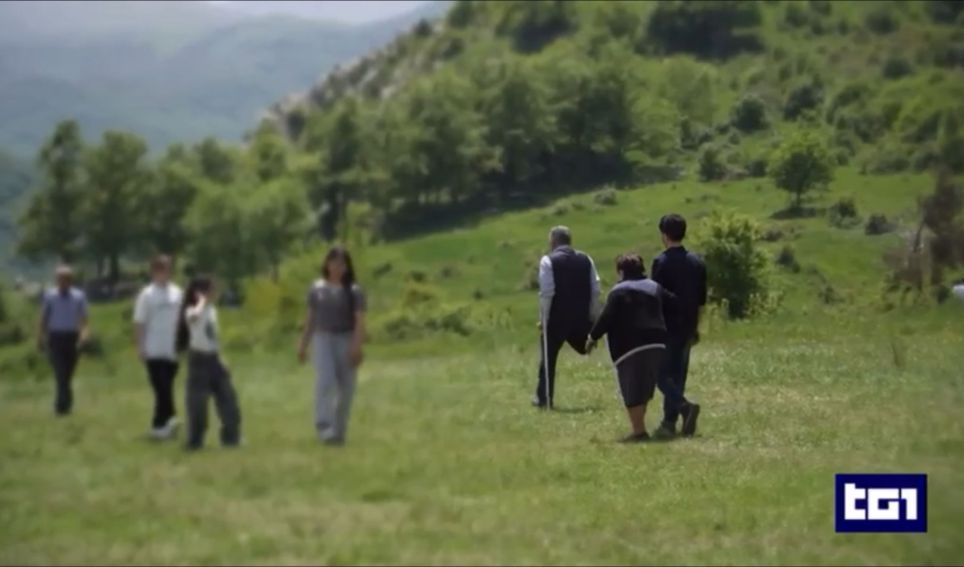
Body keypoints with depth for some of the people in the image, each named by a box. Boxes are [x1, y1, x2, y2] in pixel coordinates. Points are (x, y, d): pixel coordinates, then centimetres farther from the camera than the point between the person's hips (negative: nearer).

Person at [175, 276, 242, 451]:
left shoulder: (212, 310, 13)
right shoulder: (191, 311, -12)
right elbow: (195, 315, -40)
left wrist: (220, 358, 15)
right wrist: (203, 301, -22)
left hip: (213, 358, 8)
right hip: (199, 358, -8)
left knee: (227, 397, 7)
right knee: (197, 401, -4)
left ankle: (230, 436, 16)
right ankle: (195, 441, 4)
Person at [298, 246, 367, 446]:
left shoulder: (354, 291, -1)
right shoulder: (317, 289, 7)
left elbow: (360, 321, -7)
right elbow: (310, 318, 13)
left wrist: (357, 347, -18)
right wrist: (303, 345, 12)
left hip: (346, 340, -1)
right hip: (323, 339, 1)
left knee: (345, 388, 3)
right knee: (325, 381, -17)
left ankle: (339, 431, 13)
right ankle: (324, 427, -24)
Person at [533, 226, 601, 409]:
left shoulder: (548, 260, -7)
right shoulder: (585, 259, 6)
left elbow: (547, 292, -14)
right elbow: (595, 290, 4)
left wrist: (543, 318, -7)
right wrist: (593, 317, 10)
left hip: (556, 318, -3)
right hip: (582, 317, 3)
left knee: (548, 358, 9)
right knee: (586, 349, 16)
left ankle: (544, 398, 11)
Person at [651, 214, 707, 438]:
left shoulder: (662, 262, -13)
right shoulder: (697, 262, 7)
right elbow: (701, 300, 12)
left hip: (666, 327, -7)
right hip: (687, 327, 7)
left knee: (661, 374, -1)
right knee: (677, 375, 13)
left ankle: (685, 406, -22)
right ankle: (669, 422, 14)